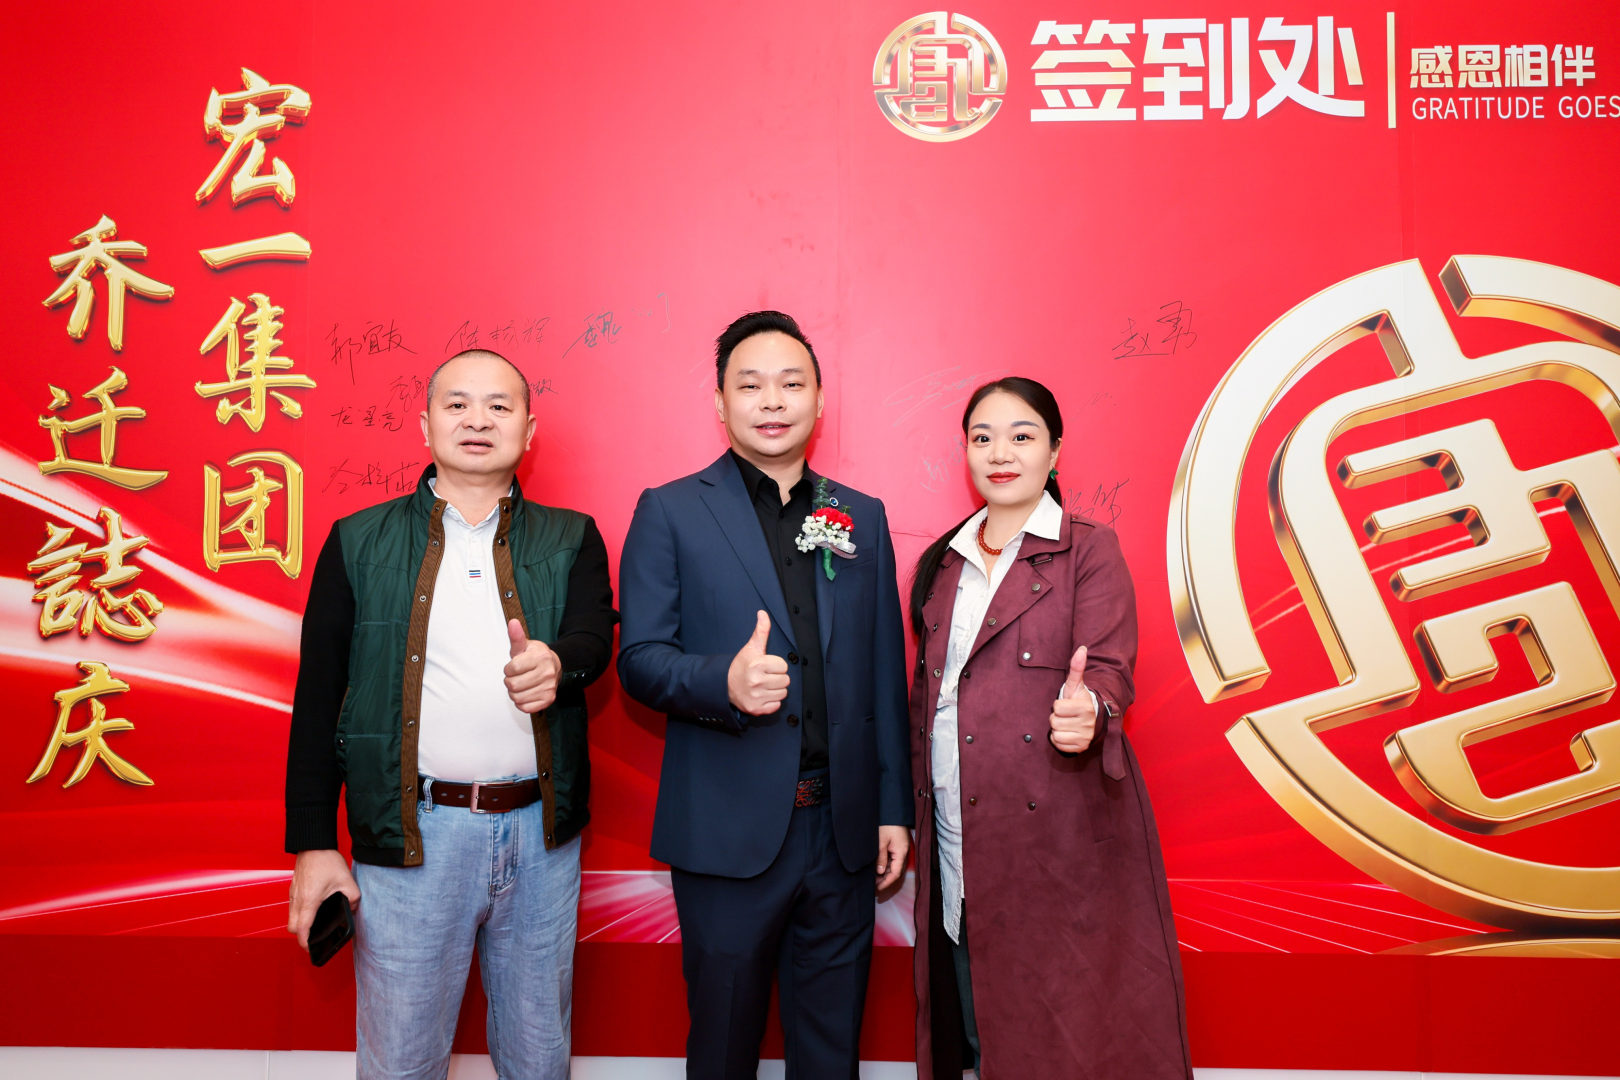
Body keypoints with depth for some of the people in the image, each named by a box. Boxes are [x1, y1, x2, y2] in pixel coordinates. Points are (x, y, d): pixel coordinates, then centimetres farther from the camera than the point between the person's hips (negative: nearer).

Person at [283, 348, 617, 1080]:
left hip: (541, 832, 2)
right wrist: (312, 844, -1)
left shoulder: (571, 540, 8)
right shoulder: (358, 544, 5)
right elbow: (316, 703, 3)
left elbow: (596, 638, -9)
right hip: (412, 834, -1)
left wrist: (556, 663, -33)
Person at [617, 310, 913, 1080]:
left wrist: (894, 807, 7)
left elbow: (884, 671, 10)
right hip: (729, 829, -3)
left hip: (843, 827, 3)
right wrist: (724, 679, -26)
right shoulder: (669, 512, -2)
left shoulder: (862, 517, 9)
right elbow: (639, 660, -6)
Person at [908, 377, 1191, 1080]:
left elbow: (1109, 671, -11)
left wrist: (1087, 708, -34)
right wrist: (918, 809, 11)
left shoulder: (1089, 551, -1)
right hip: (957, 843, 4)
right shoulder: (943, 563, 13)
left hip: (1060, 835, -4)